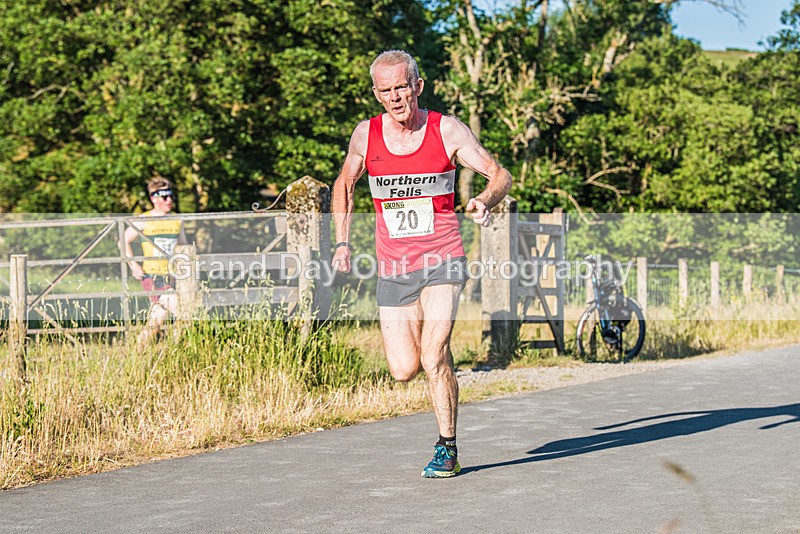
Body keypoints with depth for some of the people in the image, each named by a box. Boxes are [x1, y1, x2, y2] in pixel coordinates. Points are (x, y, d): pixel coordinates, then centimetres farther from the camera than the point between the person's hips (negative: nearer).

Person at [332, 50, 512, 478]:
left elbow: (500, 175, 1)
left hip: (441, 262, -3)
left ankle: (447, 449, -1)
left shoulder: (447, 130, -5)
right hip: (393, 269, 3)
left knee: (434, 359, -17)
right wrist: (343, 241, 12)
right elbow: (345, 185, 20)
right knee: (404, 370, -2)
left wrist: (485, 201, -21)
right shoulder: (366, 135, 1)